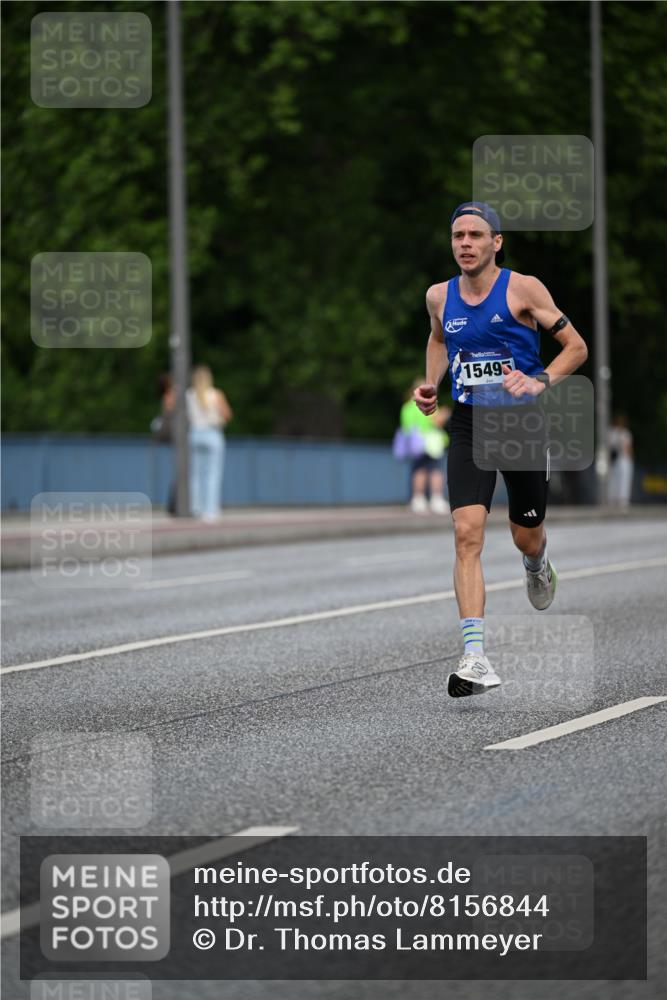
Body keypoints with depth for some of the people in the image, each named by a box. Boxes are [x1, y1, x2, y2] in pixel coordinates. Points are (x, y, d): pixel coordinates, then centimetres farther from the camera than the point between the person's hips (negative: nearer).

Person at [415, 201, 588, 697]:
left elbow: (577, 347, -5)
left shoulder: (522, 288, -9)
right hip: (469, 427, 2)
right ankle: (475, 658, -22)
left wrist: (540, 381, -20)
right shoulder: (439, 296, 3)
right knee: (467, 534, -16)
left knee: (526, 539, 11)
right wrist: (431, 386, 10)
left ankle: (537, 564, 53)